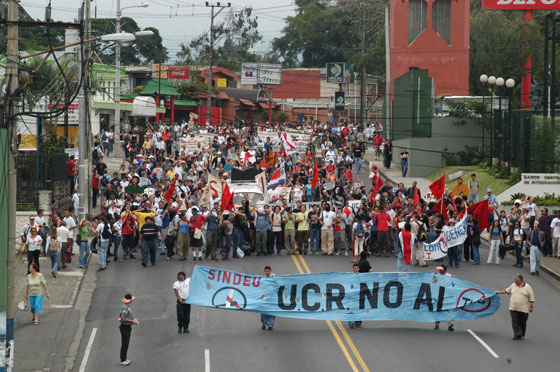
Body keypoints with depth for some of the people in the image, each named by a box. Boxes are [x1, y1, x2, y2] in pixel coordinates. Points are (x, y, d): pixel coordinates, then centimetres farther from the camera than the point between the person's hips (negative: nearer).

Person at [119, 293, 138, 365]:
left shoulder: (128, 307, 12)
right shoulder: (125, 307, -21)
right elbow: (123, 318, -24)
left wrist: (133, 319, 10)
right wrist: (132, 321, -16)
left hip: (128, 327, 10)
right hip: (125, 327, -10)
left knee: (126, 343, 15)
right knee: (124, 344, -7)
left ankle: (124, 358, 23)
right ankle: (123, 360, -4)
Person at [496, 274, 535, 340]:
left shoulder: (527, 287, -4)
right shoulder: (513, 285, 9)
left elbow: (531, 298, -3)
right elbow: (507, 291, 25)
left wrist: (531, 306, -8)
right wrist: (500, 292, 24)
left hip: (523, 309, -3)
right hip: (513, 308, 3)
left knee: (522, 323, 6)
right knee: (515, 322, -7)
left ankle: (522, 335, 20)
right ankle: (517, 334, -9)